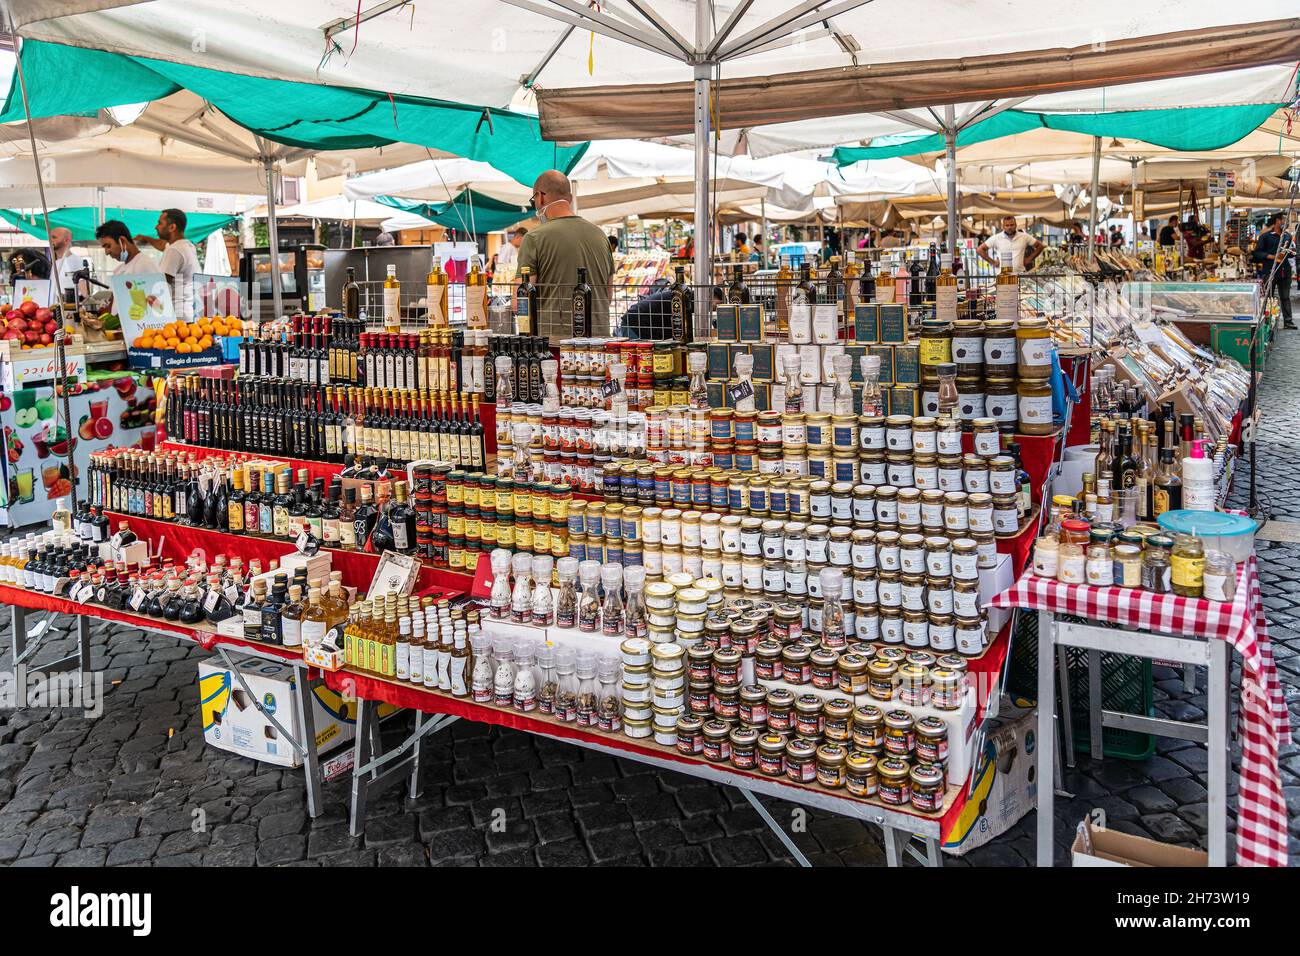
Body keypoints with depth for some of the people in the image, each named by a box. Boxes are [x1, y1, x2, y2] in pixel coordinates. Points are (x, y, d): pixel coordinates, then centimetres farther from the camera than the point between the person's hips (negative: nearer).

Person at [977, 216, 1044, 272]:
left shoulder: (1024, 237, 7)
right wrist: (993, 262, 2)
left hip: (1020, 273, 1)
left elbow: (1040, 246, 15)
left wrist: (1029, 259, 7)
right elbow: (979, 249, 5)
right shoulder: (996, 238, 3)